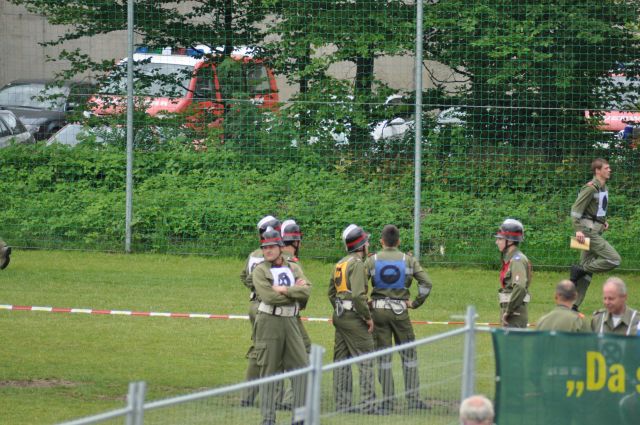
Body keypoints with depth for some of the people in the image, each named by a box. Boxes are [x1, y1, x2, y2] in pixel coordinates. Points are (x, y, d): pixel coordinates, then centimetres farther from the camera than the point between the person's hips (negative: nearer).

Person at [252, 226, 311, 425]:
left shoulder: (294, 268, 12)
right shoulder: (260, 271, -1)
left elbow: (306, 290, -4)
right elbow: (269, 296, -16)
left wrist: (284, 290, -13)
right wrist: (295, 292, -8)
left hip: (290, 321, 4)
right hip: (269, 321, -4)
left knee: (302, 367, -1)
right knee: (269, 370, -1)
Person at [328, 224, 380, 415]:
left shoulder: (340, 264, 14)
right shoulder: (357, 264, -13)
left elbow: (331, 293, 19)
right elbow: (358, 294, -22)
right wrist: (368, 317, -14)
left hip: (339, 315, 9)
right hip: (354, 317, -9)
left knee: (341, 361, 11)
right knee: (366, 360, -6)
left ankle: (342, 404, 14)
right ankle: (368, 404, -10)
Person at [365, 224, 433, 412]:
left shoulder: (372, 261, 0)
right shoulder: (408, 260, -1)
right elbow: (426, 283, -7)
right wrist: (415, 302, 1)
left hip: (379, 310, 1)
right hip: (400, 310, -1)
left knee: (383, 356, 6)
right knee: (409, 355, 7)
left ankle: (387, 401, 5)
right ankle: (413, 399, 3)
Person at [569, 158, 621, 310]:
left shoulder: (604, 188, 15)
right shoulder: (591, 188, -13)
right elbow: (576, 209, -16)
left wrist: (604, 221, 13)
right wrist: (578, 229, -23)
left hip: (597, 231, 9)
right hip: (589, 231, -9)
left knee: (587, 270, 10)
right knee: (614, 259, -15)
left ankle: (573, 304, 13)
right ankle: (580, 269, -8)